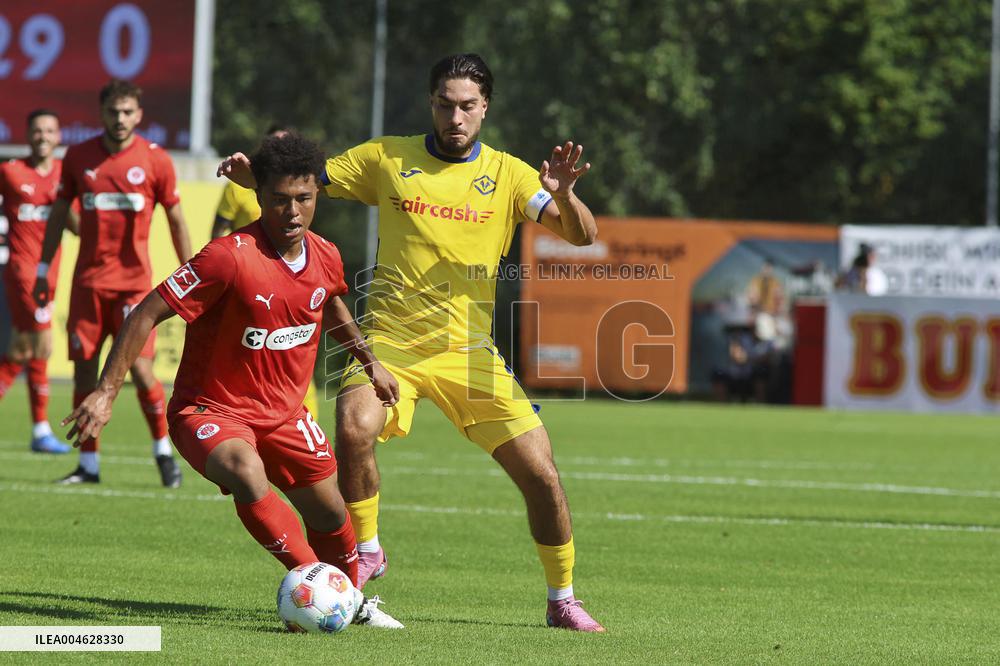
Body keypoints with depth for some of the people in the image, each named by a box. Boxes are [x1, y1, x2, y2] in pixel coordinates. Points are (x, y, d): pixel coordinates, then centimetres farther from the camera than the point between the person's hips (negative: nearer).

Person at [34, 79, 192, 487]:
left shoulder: (155, 160, -3)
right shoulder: (79, 157, 3)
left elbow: (176, 220, 5)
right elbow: (58, 213, 13)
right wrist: (43, 270, 11)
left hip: (134, 281, -3)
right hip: (88, 280, 3)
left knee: (140, 368, -11)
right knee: (84, 369, 2)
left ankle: (163, 450, 7)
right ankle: (88, 464, 11)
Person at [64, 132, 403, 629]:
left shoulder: (325, 257, -4)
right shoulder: (231, 257, -25)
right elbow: (147, 314, -22)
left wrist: (370, 364, 30)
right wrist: (105, 392, -25)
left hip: (283, 412, 6)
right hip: (211, 410, -6)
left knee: (330, 514, 13)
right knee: (246, 471, -37)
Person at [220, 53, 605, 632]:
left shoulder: (507, 174, 3)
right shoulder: (387, 159, 5)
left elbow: (582, 237, -4)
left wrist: (562, 195, -26)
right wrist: (250, 170, -12)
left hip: (469, 350, 1)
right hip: (391, 339, -1)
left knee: (542, 476, -6)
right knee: (355, 430, -30)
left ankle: (562, 600, 15)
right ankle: (366, 551, -5)